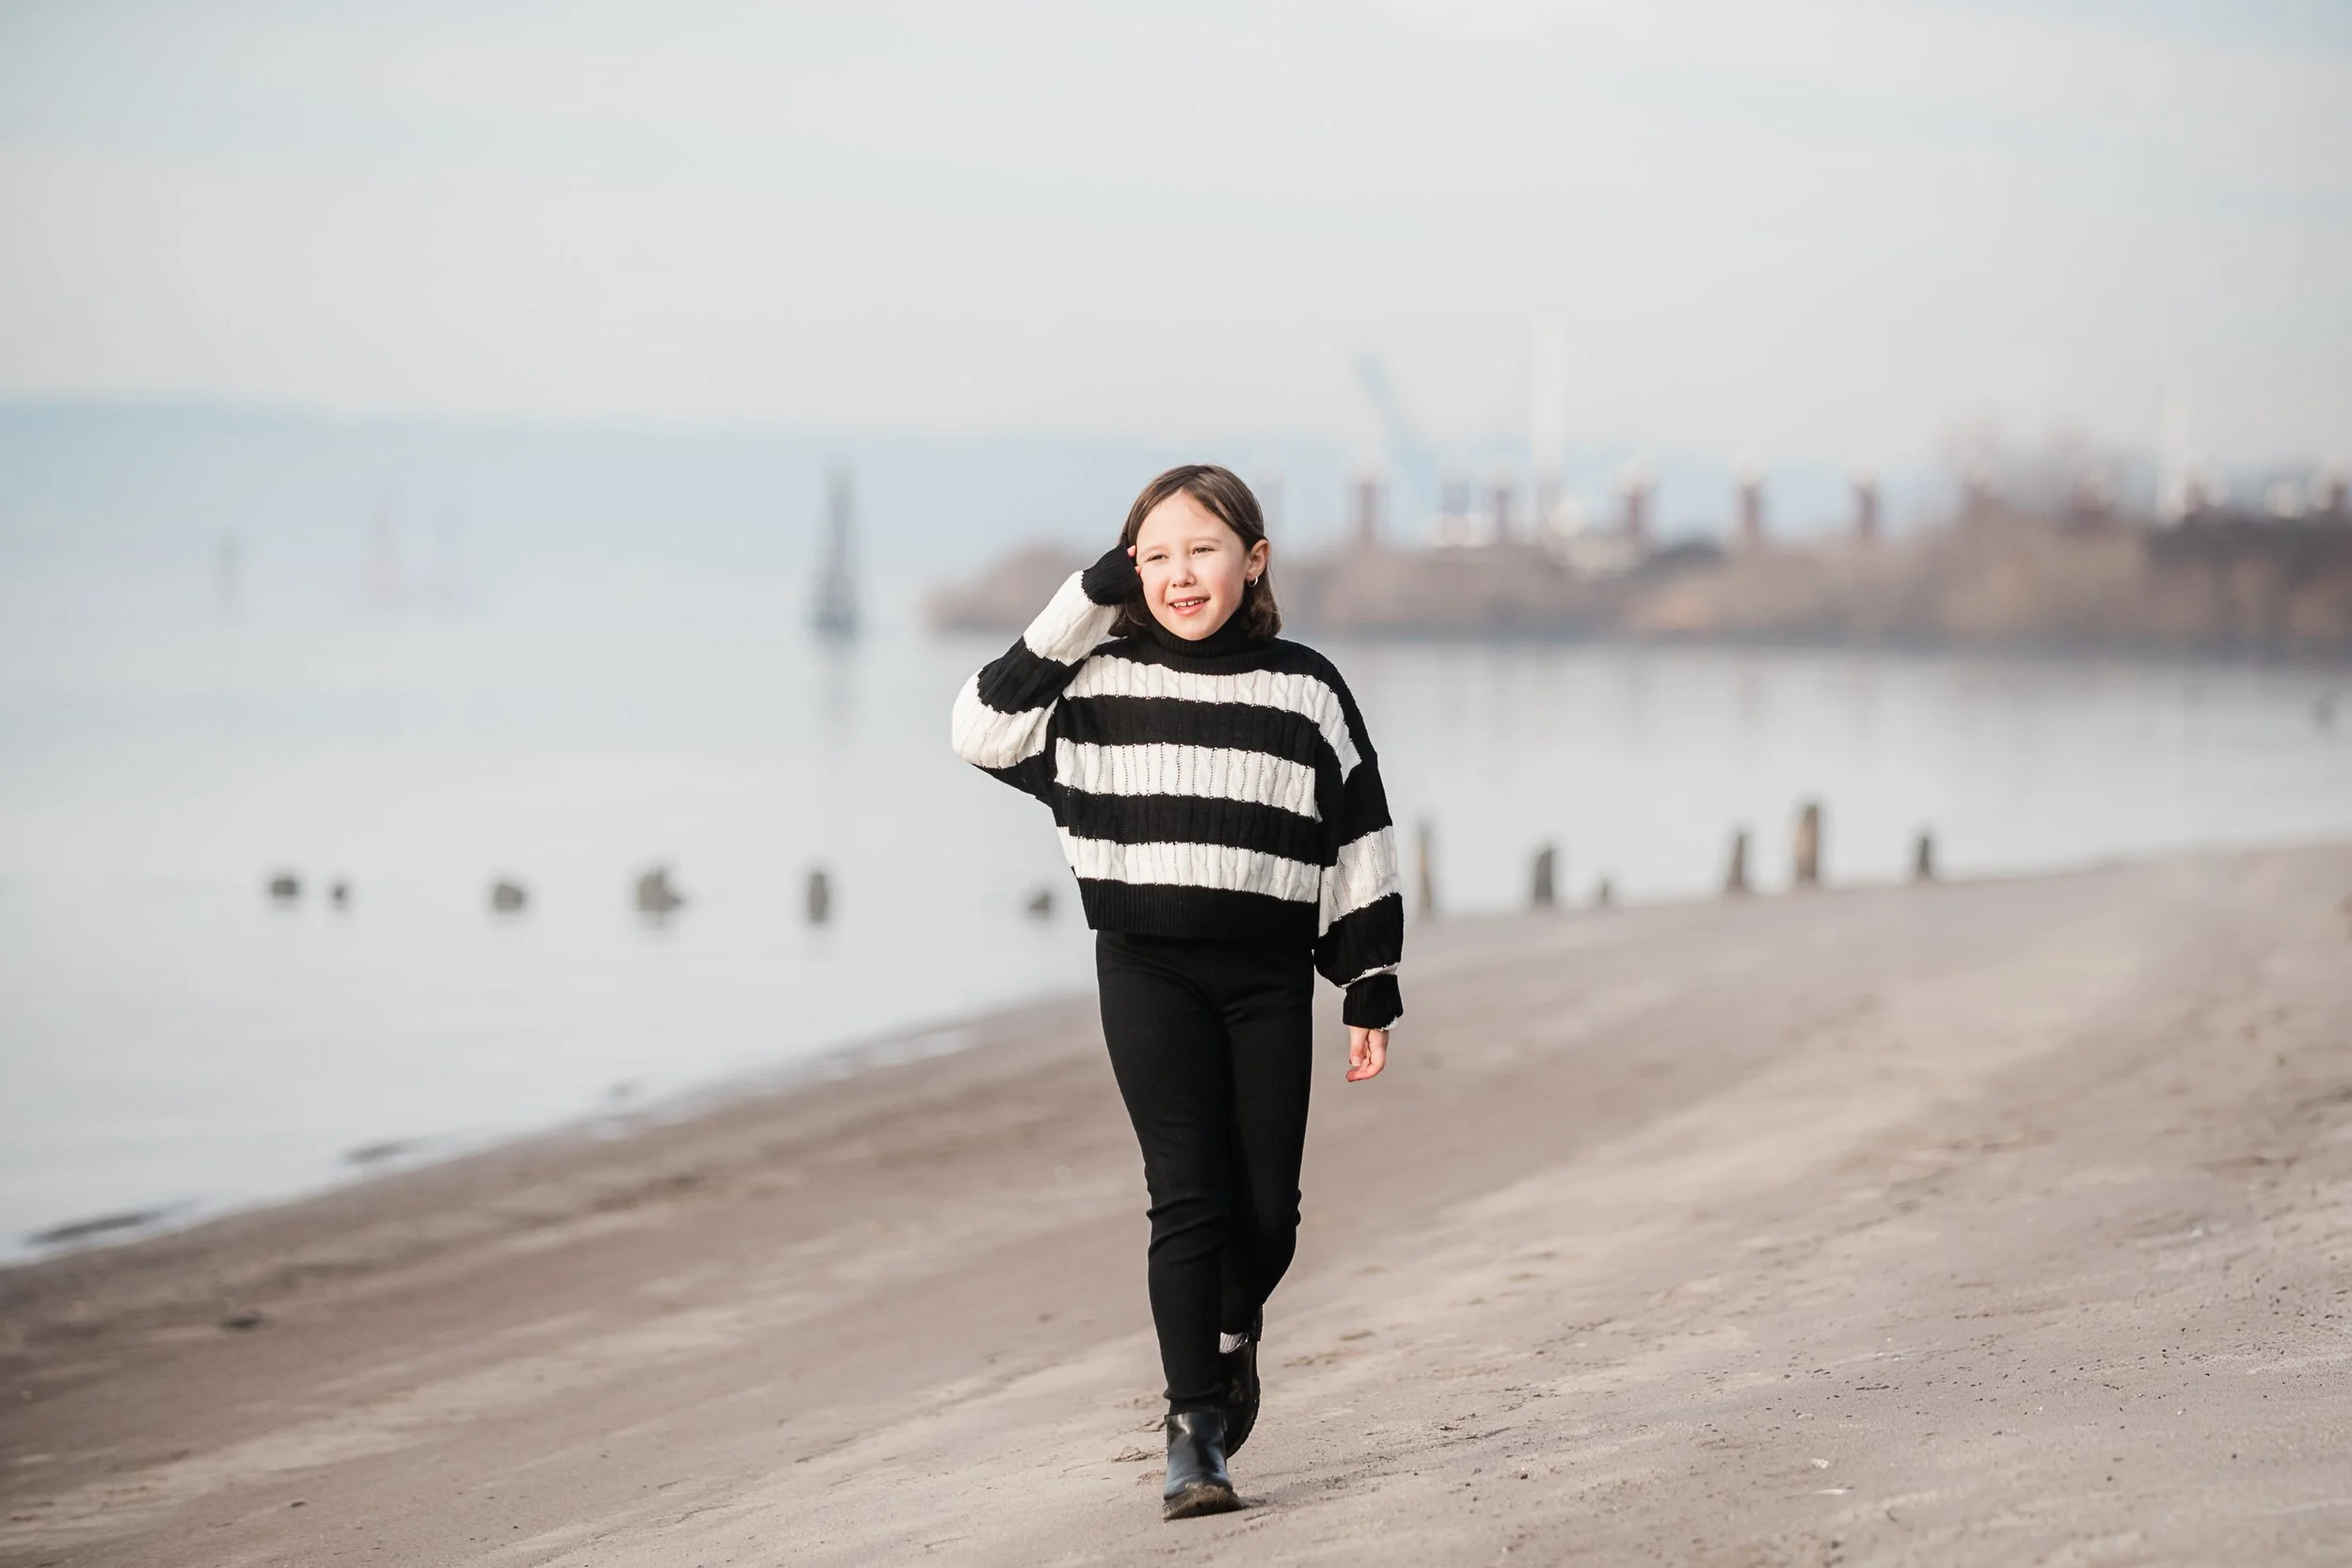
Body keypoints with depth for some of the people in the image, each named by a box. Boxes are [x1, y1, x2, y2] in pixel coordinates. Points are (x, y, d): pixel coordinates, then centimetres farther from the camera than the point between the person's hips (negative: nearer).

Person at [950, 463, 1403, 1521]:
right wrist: (1085, 606, -3)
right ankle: (1193, 1432, -8)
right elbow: (983, 730, -2)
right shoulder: (1100, 680, 4)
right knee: (1189, 1196, -11)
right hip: (1147, 968, -1)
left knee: (1268, 1210, 3)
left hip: (1269, 976, 1)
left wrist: (1372, 995, 6)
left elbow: (1358, 843, 8)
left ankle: (1232, 1337, 36)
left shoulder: (1305, 689, 5)